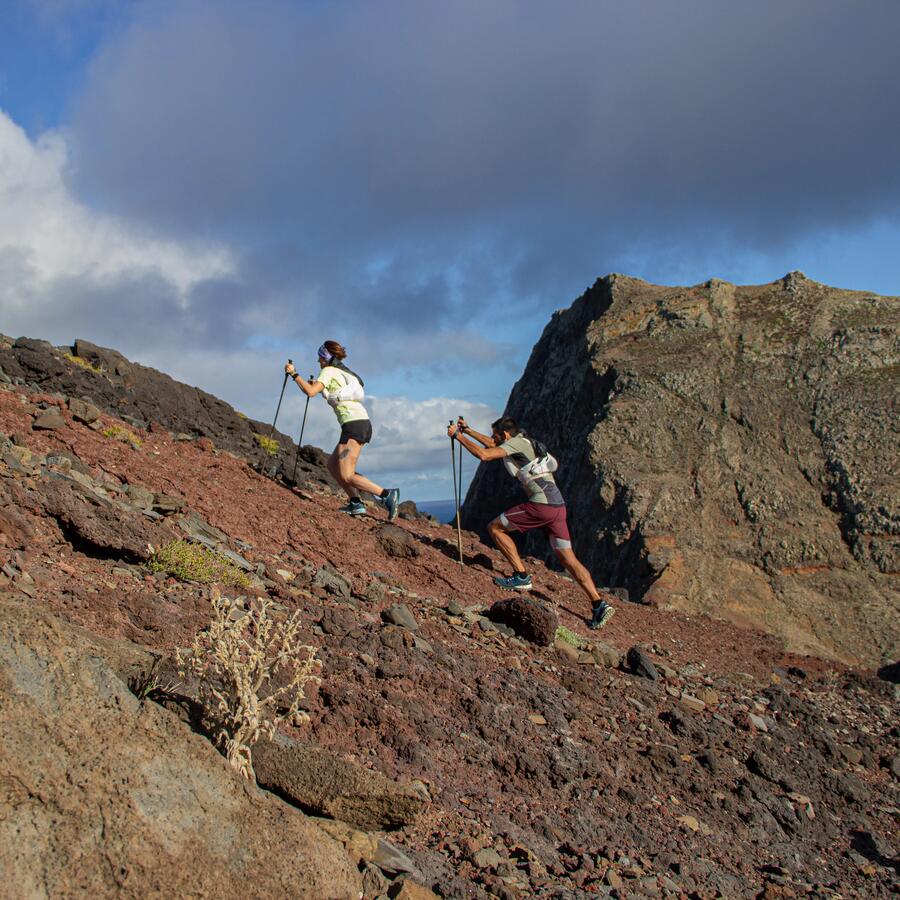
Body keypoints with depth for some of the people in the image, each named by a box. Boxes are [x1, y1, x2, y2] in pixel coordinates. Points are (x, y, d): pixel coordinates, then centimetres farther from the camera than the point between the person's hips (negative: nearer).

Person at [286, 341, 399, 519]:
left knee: (346, 476, -11)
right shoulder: (345, 372, 25)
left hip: (353, 425, -9)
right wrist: (319, 386, 36)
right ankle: (356, 503, 5)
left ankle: (387, 494, -21)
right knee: (332, 464, 16)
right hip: (364, 423, 9)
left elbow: (310, 392, -13)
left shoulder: (328, 371, 0)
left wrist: (294, 374, -2)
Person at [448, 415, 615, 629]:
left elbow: (483, 454, -17)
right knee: (568, 559, 7)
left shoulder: (516, 443, -3)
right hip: (558, 505, 9)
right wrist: (468, 430, 39)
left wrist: (458, 436, -7)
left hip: (541, 505, -9)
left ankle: (521, 577, 1)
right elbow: (493, 446, 40)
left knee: (495, 528, 5)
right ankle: (599, 604, -2)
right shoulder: (523, 442, 24)